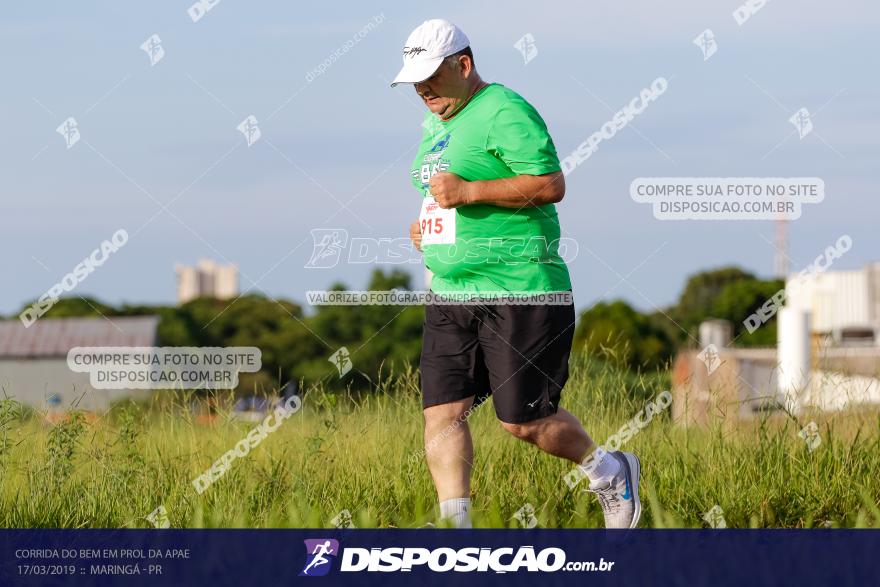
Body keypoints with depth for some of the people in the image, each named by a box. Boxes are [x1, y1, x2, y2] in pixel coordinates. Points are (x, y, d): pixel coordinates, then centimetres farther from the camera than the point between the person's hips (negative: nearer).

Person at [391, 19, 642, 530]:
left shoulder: (504, 112, -12)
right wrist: (428, 224, 12)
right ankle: (455, 525, -3)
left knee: (524, 421, -3)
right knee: (442, 412, -4)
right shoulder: (438, 124, 17)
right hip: (450, 296, 8)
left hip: (520, 292, -8)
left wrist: (467, 193, -22)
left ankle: (609, 472, 23)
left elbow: (551, 185, -20)